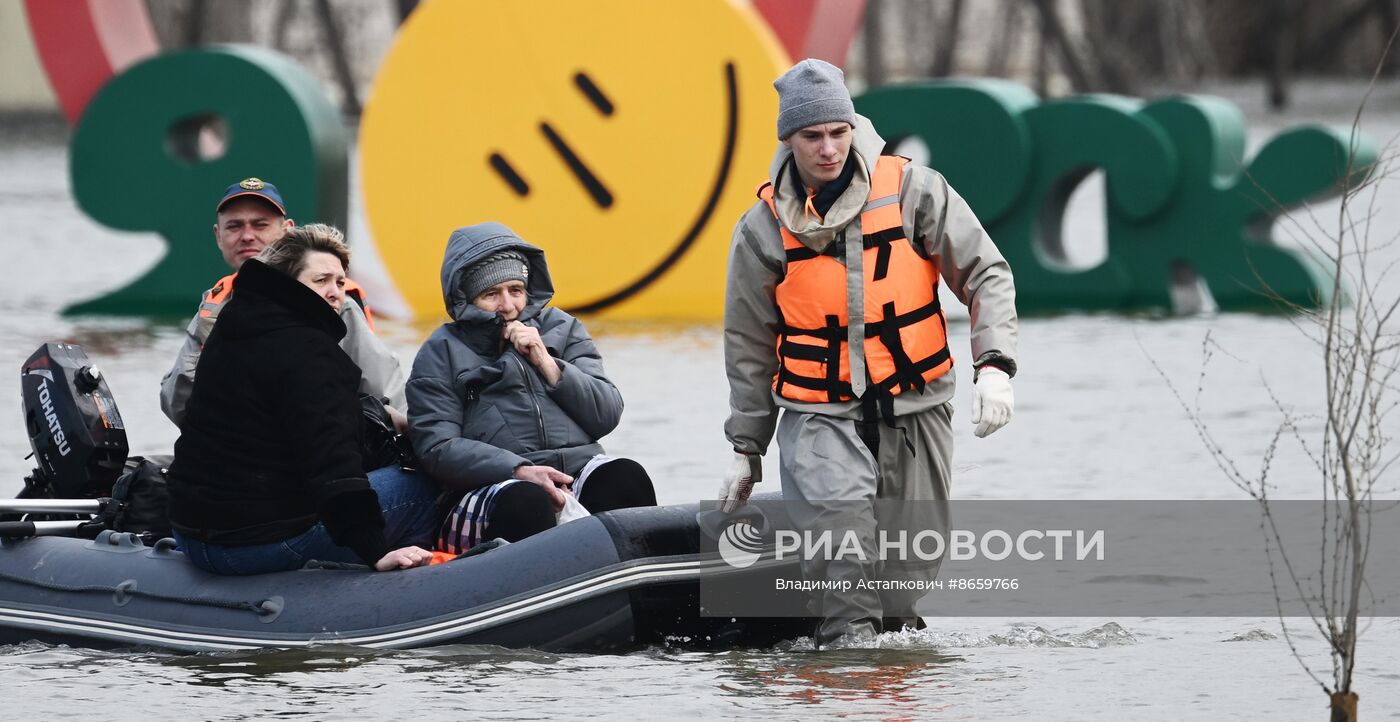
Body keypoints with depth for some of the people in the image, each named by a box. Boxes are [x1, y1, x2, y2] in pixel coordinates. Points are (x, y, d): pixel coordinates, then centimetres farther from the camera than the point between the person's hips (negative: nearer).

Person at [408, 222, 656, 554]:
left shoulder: (560, 328, 22)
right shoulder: (441, 352, 13)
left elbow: (607, 416, 14)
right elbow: (437, 448, -1)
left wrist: (547, 364, 1)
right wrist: (519, 471, -16)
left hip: (581, 471, 3)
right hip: (495, 485, -3)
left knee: (626, 477, -31)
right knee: (525, 502, -39)